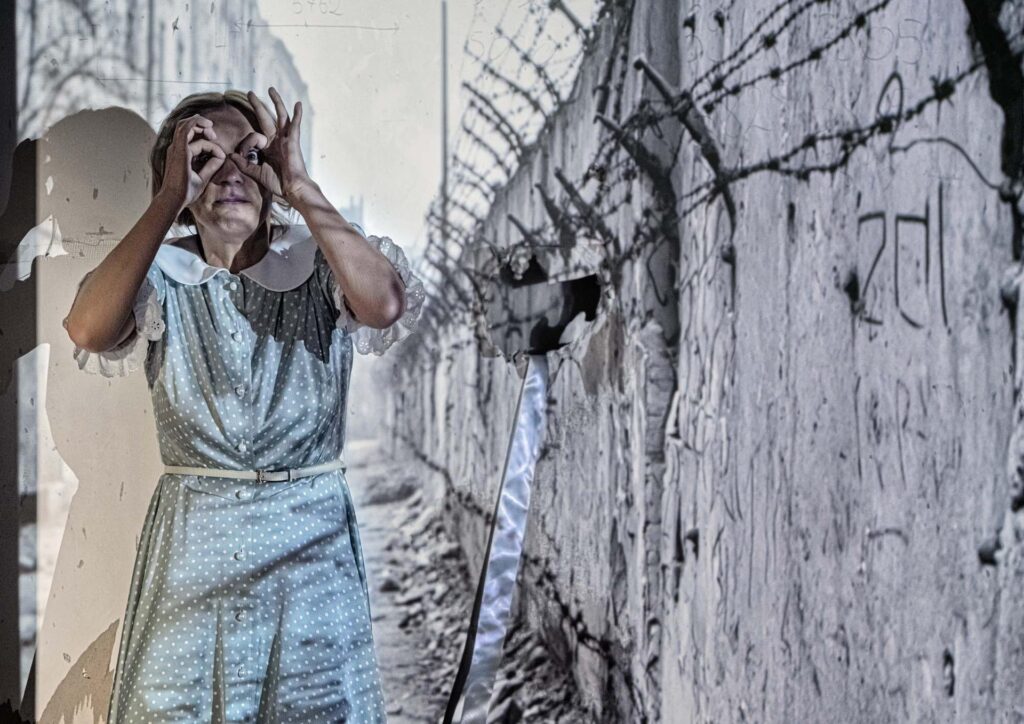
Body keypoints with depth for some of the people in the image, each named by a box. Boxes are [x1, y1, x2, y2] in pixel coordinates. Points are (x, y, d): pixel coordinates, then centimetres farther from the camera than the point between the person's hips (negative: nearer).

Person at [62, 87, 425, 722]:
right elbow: (89, 331, -22)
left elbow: (383, 305, -26)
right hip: (191, 543, 1)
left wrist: (300, 186, -22)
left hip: (312, 543, 0)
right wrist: (170, 198, -20)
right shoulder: (161, 276, -1)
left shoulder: (325, 264, -4)